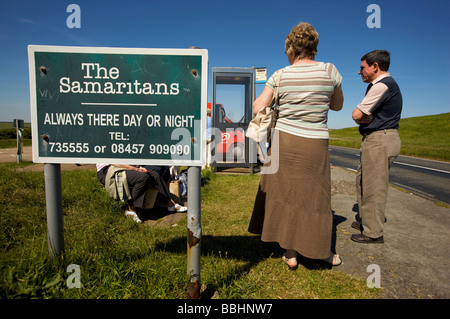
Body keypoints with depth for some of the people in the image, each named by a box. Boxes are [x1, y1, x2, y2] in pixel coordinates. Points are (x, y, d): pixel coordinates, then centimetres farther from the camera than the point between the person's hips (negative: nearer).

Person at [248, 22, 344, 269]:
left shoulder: (280, 76, -2)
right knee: (314, 198, 13)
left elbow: (258, 109, -5)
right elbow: (337, 105, 12)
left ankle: (290, 254, 22)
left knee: (284, 194, 12)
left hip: (283, 142, 1)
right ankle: (323, 252, 30)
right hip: (314, 146, 0)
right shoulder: (329, 71, -2)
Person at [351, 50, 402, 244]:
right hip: (374, 141, 11)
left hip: (380, 140, -11)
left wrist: (363, 117, 4)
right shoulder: (376, 85, 18)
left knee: (373, 188, -4)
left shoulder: (383, 85, -16)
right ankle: (367, 222, 30)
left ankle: (374, 233, 6)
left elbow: (356, 115, -16)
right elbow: (361, 116, 17)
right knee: (363, 183, 17)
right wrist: (366, 118, -4)